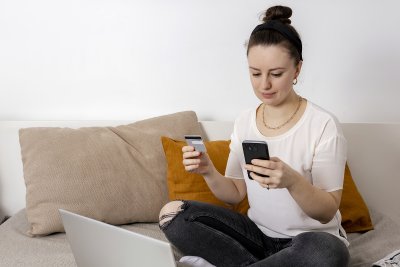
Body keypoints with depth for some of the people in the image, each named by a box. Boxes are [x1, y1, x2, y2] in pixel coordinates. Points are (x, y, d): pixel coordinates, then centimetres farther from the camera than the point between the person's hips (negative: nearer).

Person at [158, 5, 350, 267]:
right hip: (258, 232, 4)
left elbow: (327, 212, -14)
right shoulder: (244, 121, 1)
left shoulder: (323, 125, -14)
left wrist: (292, 180, -34)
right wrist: (209, 172, -16)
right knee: (172, 213, -12)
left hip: (310, 239, -4)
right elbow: (236, 194, 5)